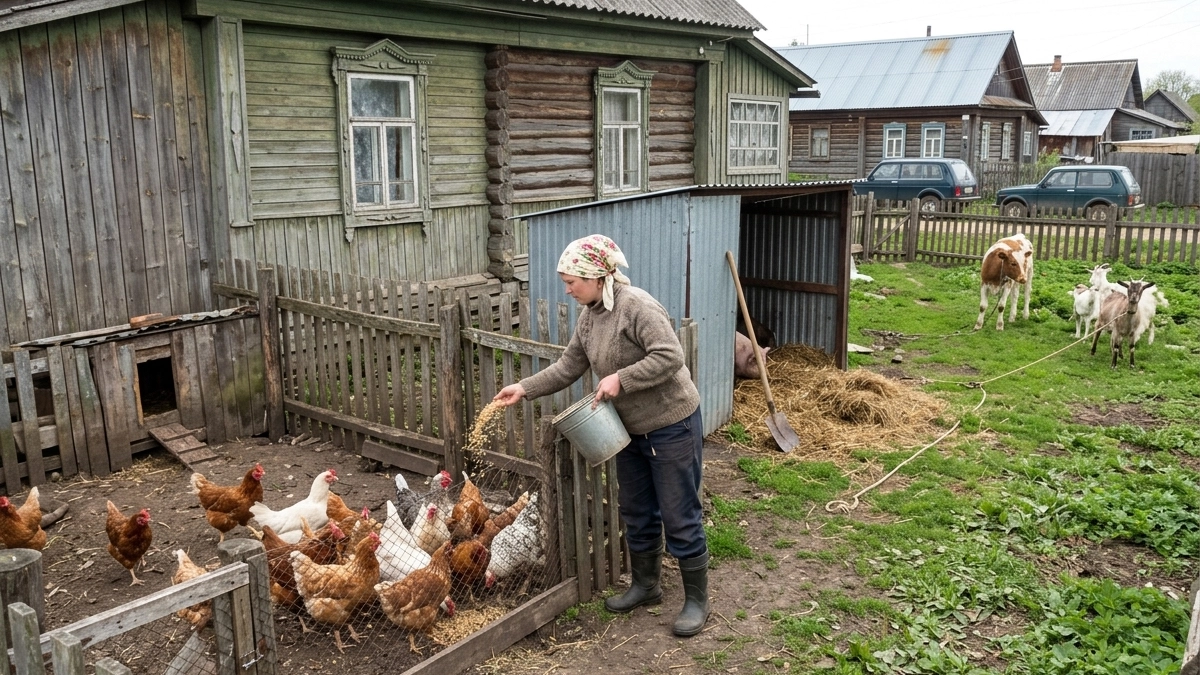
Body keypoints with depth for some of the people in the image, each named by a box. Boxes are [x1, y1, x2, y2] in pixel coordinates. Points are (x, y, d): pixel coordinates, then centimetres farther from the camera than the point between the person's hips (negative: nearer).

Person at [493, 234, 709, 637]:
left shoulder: (637, 306, -22)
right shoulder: (589, 317, 4)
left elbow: (670, 357, -29)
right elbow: (567, 368, 8)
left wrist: (621, 379, -29)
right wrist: (524, 389, 0)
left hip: (672, 426, -9)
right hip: (631, 430, 9)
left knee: (680, 518, 2)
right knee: (637, 513, 19)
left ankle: (696, 600, 17)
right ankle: (646, 585, 37)